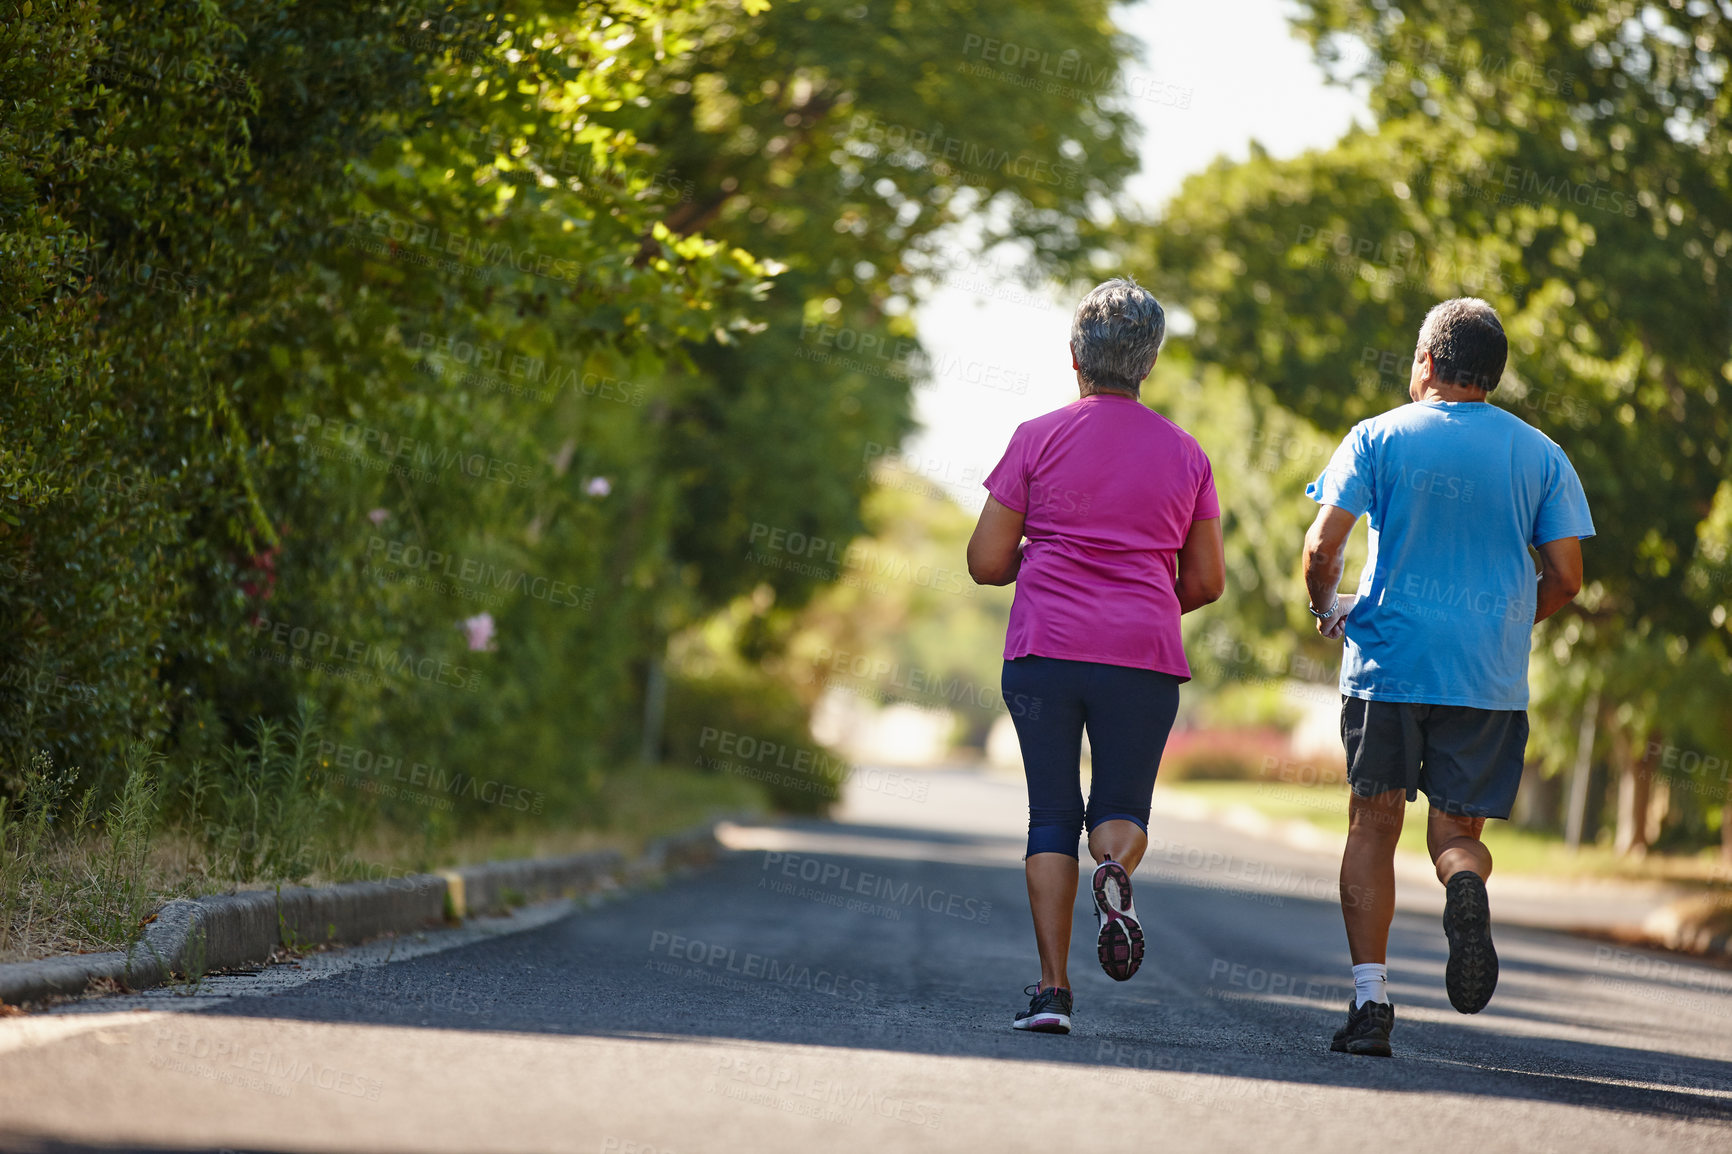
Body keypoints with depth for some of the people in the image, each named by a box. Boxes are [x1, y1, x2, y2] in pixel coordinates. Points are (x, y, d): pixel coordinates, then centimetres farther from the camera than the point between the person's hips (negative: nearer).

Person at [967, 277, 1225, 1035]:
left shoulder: (1038, 439, 2)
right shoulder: (1185, 454, 8)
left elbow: (985, 562, 1)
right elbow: (1207, 581, 11)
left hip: (1044, 649, -1)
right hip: (1145, 658, 1)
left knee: (1052, 816, 7)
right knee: (1122, 808, 13)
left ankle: (1052, 987, -4)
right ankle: (1115, 868, -23)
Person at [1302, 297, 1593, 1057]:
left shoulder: (1379, 438, 1)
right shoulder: (1541, 455, 6)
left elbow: (1323, 547, -6)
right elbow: (1565, 578, 3)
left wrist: (1327, 607, 15)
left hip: (1388, 661, -1)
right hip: (1492, 677, 1)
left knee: (1374, 827, 8)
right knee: (1457, 830, 10)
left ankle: (1370, 1000, -1)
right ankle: (1465, 884, -26)